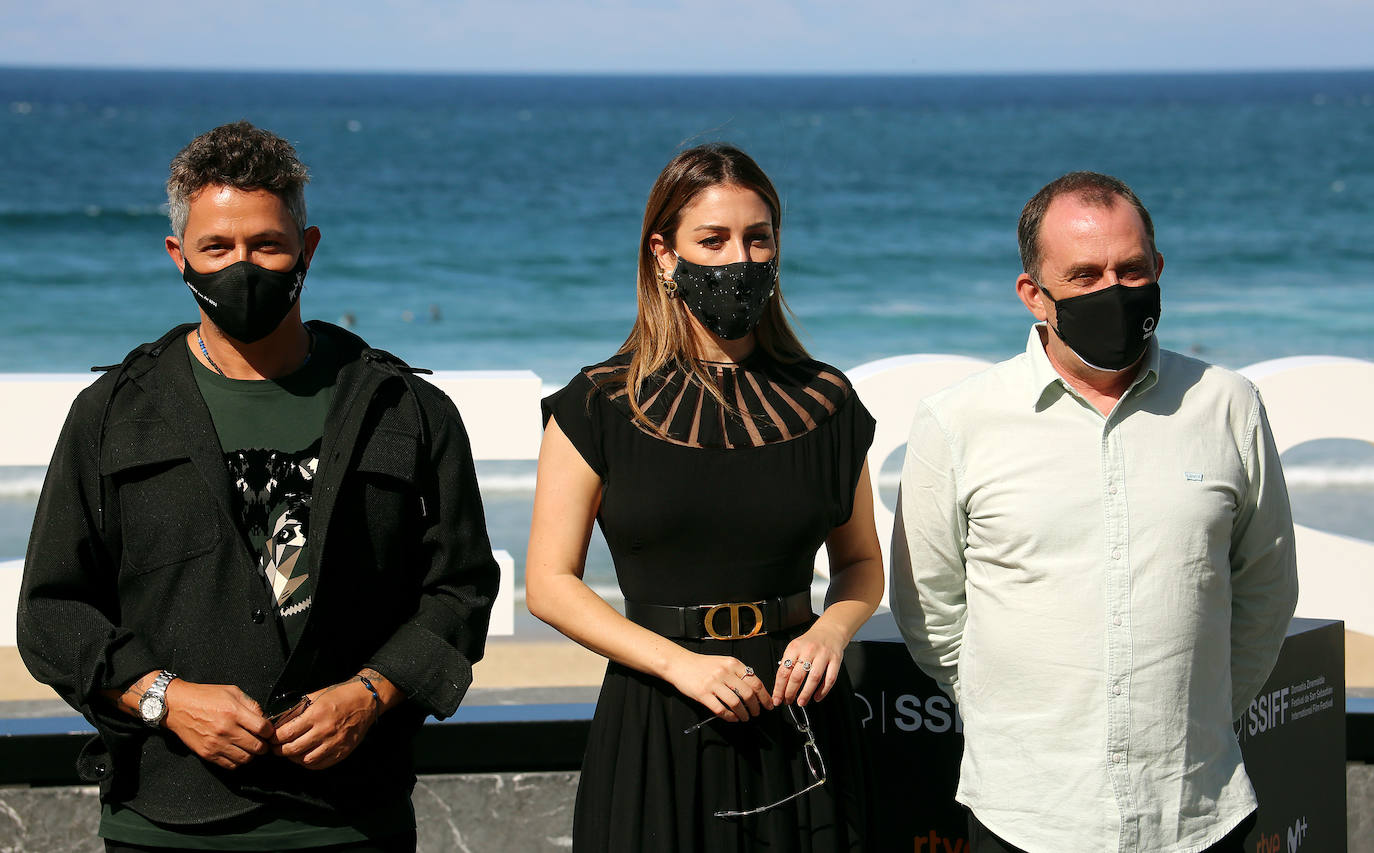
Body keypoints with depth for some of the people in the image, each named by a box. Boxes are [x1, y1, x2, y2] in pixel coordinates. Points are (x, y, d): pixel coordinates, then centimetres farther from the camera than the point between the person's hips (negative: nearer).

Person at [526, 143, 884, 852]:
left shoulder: (824, 401, 5)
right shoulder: (601, 405, -2)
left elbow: (860, 562, 15)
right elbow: (549, 583, -3)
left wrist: (830, 631, -7)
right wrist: (679, 663, -15)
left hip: (796, 715, 2)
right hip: (657, 722, -2)